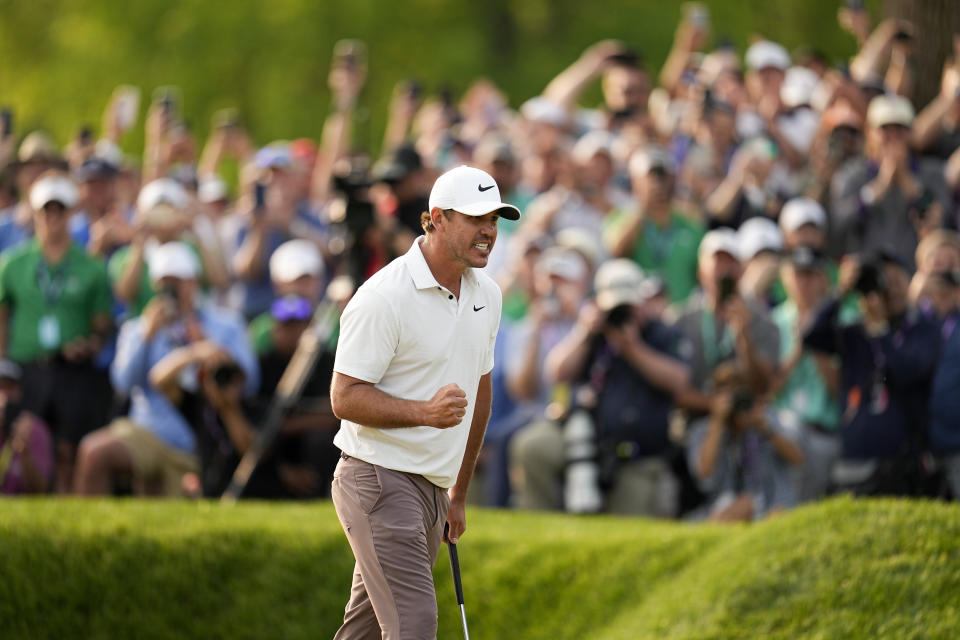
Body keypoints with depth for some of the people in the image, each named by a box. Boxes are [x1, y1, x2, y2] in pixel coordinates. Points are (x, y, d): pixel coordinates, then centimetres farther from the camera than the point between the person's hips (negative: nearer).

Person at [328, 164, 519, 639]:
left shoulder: (486, 296, 11)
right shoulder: (384, 297, -15)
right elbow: (345, 397, -16)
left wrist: (459, 494, 24)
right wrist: (426, 412, -30)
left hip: (432, 488, 8)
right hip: (379, 476, -8)